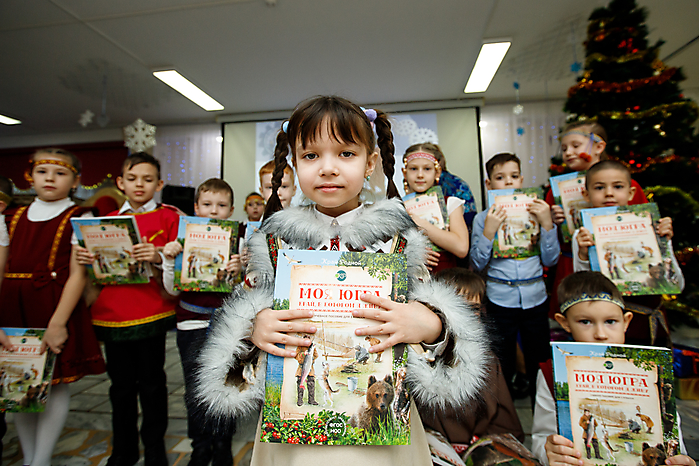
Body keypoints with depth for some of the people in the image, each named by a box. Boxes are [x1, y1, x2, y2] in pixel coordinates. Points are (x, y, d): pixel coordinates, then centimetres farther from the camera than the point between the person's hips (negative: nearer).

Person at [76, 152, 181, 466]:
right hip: (111, 314, 4)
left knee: (151, 383, 8)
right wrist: (86, 259, -5)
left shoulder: (168, 217, -2)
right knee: (121, 384, 16)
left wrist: (158, 258, -27)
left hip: (151, 313, -4)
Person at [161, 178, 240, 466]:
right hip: (192, 326, 1)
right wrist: (169, 259, -12)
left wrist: (239, 272, -23)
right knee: (195, 392, 8)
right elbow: (173, 289, 3)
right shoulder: (184, 241, 3)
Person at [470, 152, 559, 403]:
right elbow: (478, 264, -7)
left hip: (535, 298, 2)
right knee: (501, 368, 10)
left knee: (539, 364, 15)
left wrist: (547, 224, -10)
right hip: (500, 300, -2)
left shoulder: (536, 212, 4)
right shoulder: (483, 218, -2)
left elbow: (550, 260, 1)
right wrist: (489, 231, -18)